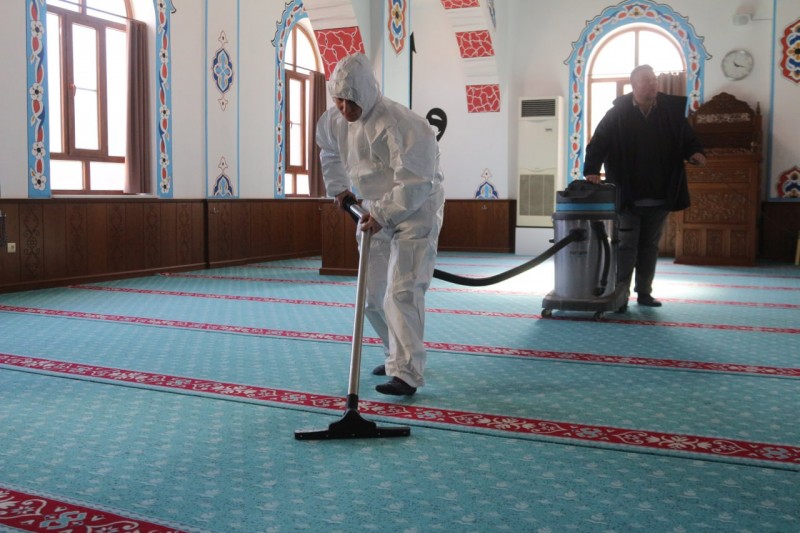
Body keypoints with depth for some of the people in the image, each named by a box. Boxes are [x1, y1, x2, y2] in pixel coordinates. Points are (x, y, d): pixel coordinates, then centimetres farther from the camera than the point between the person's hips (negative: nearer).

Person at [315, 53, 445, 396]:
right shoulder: (335, 121, -2)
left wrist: (383, 215, -29)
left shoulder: (397, 124, -26)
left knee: (401, 292, -17)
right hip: (376, 214, 8)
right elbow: (328, 150, 21)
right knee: (372, 296, 12)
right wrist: (338, 188, 12)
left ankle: (407, 374, -15)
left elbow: (414, 182, -29)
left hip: (415, 213, -8)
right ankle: (399, 354, 31)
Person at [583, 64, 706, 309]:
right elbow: (598, 144, -8)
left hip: (660, 196, 3)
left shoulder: (672, 111, 3)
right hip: (628, 196, -3)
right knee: (626, 246, 1)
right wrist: (592, 170, -21)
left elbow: (688, 139, 10)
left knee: (650, 246, 12)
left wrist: (695, 152, -12)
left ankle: (644, 292, 22)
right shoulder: (617, 114, -5)